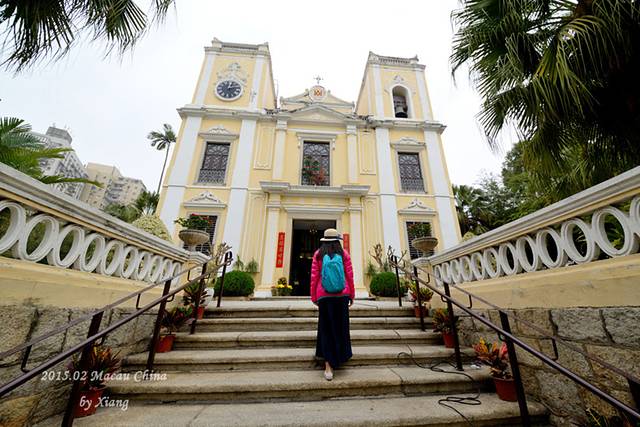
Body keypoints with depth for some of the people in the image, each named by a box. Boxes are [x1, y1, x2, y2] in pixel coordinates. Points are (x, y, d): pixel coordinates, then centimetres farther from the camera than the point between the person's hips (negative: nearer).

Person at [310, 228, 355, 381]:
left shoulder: (318, 254, -2)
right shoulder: (344, 254, -2)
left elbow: (314, 277, -2)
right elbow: (350, 276, -2)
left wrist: (314, 297, 6)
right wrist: (351, 295, 8)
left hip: (324, 296, 0)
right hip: (342, 295, 1)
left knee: (326, 328, 9)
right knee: (341, 326, 18)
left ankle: (329, 366, 8)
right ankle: (341, 356, 36)